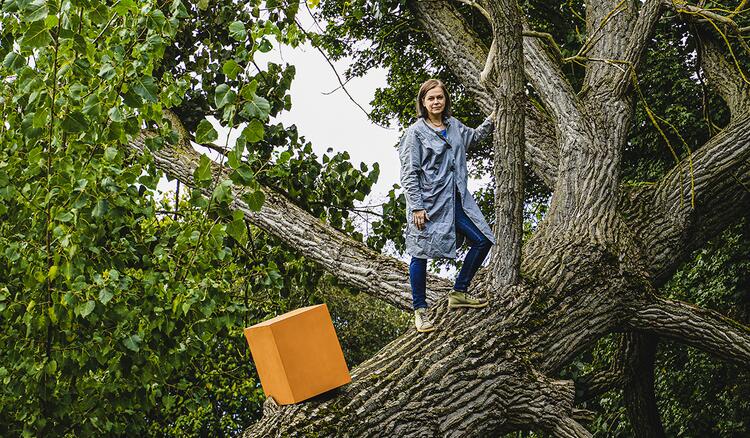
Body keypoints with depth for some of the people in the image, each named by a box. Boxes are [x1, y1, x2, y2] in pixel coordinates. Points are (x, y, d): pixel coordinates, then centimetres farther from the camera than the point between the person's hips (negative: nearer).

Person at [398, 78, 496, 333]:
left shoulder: (454, 126, 10)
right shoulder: (416, 132, -9)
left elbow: (473, 137, 35)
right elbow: (409, 173, -11)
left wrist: (491, 120, 23)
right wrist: (416, 207, -16)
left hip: (455, 199, 7)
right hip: (428, 202, -7)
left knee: (482, 241, 7)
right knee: (420, 255, 0)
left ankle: (458, 293, 21)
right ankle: (420, 310, 13)